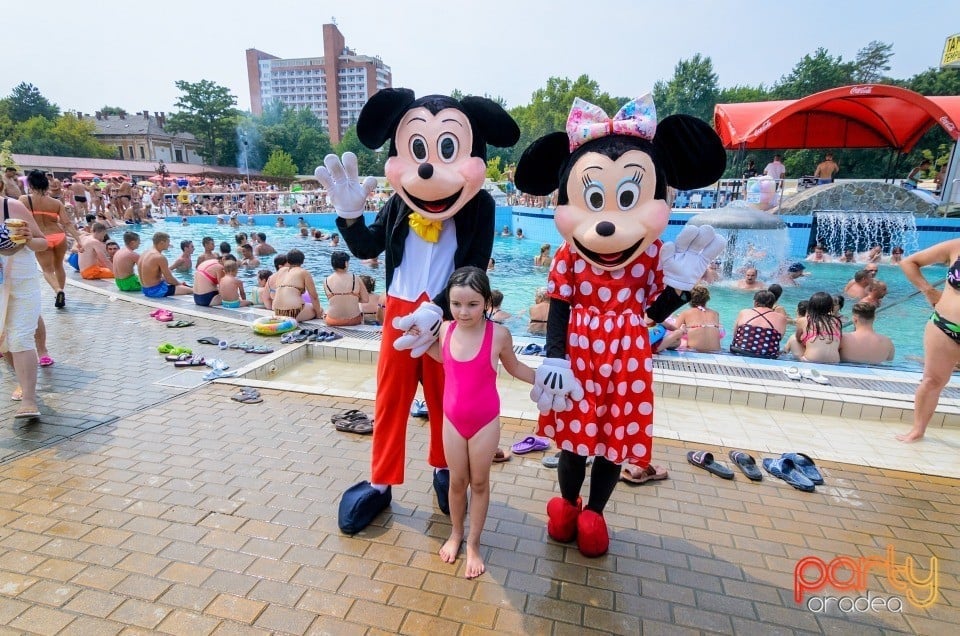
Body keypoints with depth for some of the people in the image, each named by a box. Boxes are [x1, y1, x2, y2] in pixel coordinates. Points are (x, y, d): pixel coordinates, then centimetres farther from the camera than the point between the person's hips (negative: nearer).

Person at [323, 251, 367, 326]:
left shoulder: (326, 281, -8)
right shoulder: (355, 279, -12)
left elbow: (330, 300, 3)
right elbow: (366, 299, -10)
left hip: (333, 321, 1)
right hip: (353, 320, -1)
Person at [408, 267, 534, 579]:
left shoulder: (499, 334, -19)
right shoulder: (445, 329, -10)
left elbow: (514, 367, 0)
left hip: (485, 421, -2)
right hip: (452, 419, 3)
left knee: (479, 482, 14)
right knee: (457, 481, 17)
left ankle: (473, 544, 33)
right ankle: (456, 534, 41)